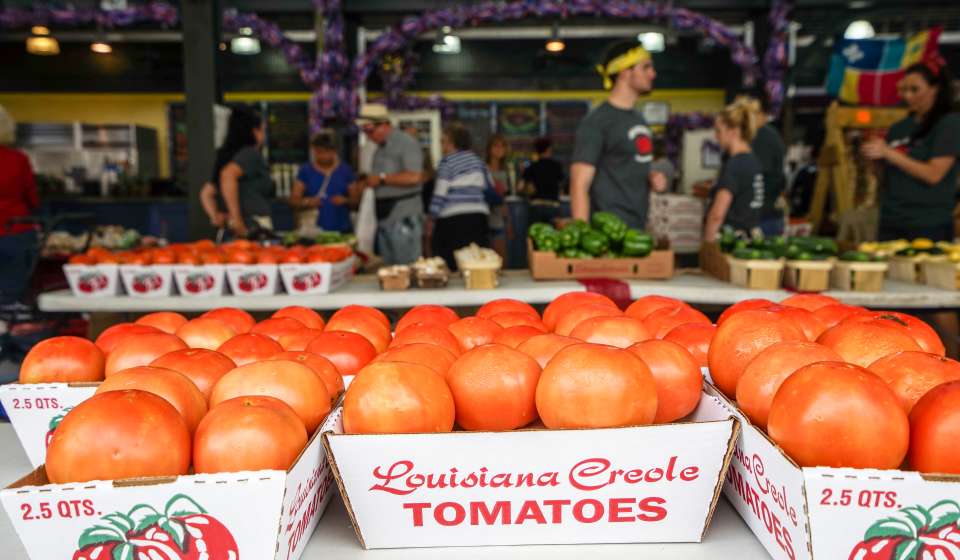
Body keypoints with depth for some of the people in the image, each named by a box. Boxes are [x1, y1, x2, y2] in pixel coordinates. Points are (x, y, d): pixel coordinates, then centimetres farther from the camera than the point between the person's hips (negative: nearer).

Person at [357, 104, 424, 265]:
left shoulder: (406, 143, -9)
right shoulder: (380, 149, 17)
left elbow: (414, 177, -21)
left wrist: (382, 179, -16)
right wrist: (369, 182, 7)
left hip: (404, 217, -8)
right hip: (384, 218, 8)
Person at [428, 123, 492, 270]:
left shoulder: (447, 162, -5)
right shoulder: (477, 160, 12)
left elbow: (440, 193, -9)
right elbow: (489, 187, 18)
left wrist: (431, 219, -2)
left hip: (452, 220, -5)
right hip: (478, 216, 6)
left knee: (449, 266, -2)